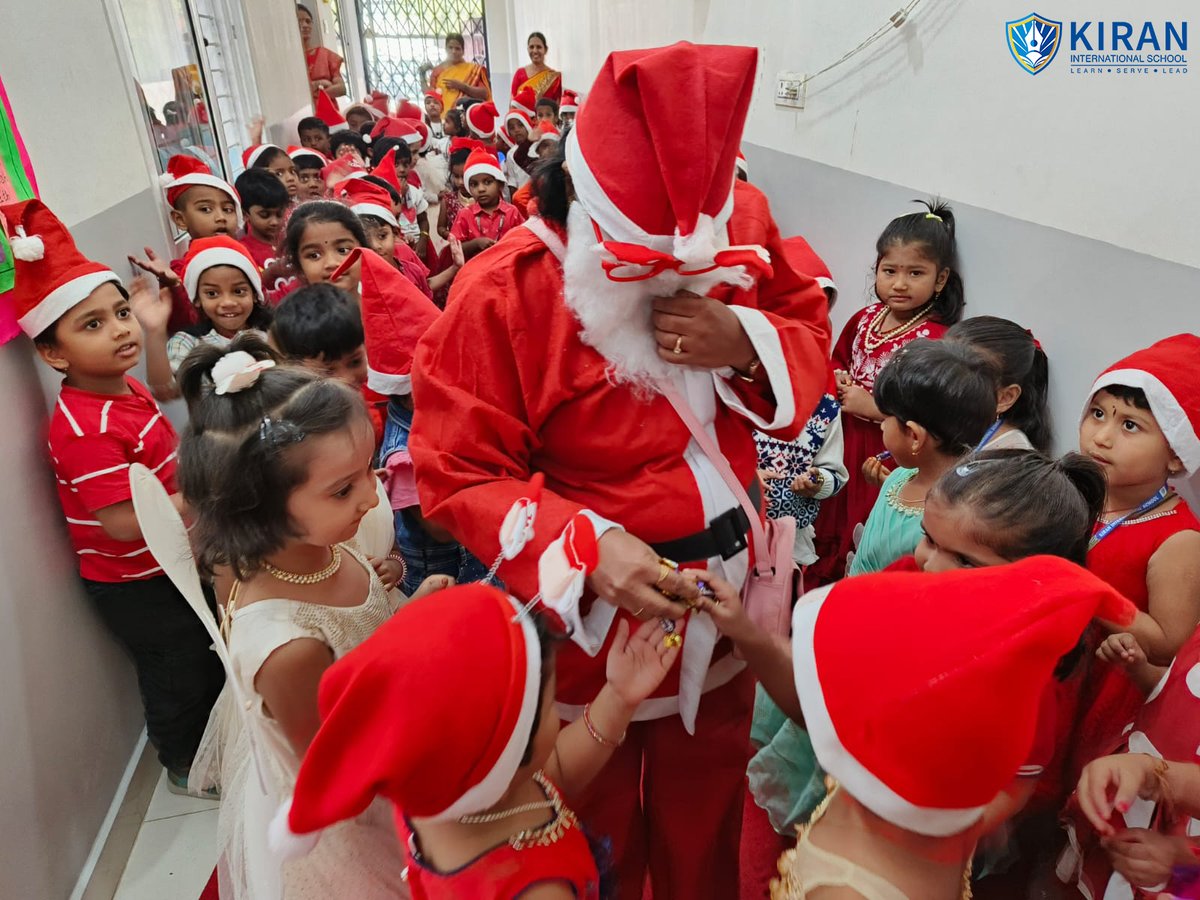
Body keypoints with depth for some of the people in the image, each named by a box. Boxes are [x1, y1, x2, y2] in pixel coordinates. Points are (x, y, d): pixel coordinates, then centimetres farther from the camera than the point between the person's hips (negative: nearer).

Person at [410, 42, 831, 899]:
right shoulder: (501, 294, -21)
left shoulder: (745, 225, -8)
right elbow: (460, 477, -16)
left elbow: (811, 331, 5)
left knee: (704, 826, 27)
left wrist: (746, 344, -18)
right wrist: (583, 547, -31)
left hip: (721, 603, 4)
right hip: (584, 618, -3)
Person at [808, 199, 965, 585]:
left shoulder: (936, 340, -18)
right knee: (828, 525, 20)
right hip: (843, 442, 7)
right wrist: (839, 381, -1)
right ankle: (817, 587, 41)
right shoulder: (863, 319, 4)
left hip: (888, 457, -6)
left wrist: (872, 407, -21)